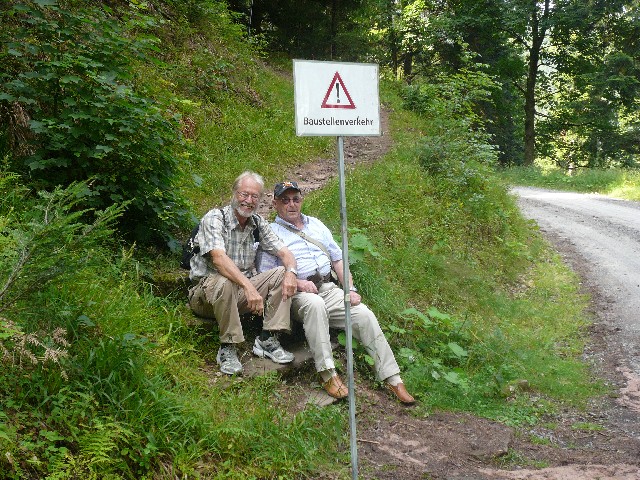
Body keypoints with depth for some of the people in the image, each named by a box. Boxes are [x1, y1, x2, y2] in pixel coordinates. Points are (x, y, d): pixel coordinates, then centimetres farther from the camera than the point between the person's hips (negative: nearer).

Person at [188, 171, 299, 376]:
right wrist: (249, 287, -41)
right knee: (224, 282, -38)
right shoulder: (215, 218, -14)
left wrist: (291, 271, -22)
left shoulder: (258, 223, 6)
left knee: (281, 274, -12)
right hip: (205, 292, -6)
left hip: (242, 292, 6)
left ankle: (267, 339, -12)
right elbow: (219, 258, -29)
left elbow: (283, 252, 2)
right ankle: (227, 348, -22)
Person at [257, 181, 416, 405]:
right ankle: (328, 374, -36)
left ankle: (392, 379, -15)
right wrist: (296, 283, -17)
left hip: (329, 289, 5)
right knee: (314, 304, -39)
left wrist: (351, 289, 6)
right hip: (297, 294, -5)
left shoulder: (316, 225, 23)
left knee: (364, 315, -18)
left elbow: (337, 259, 21)